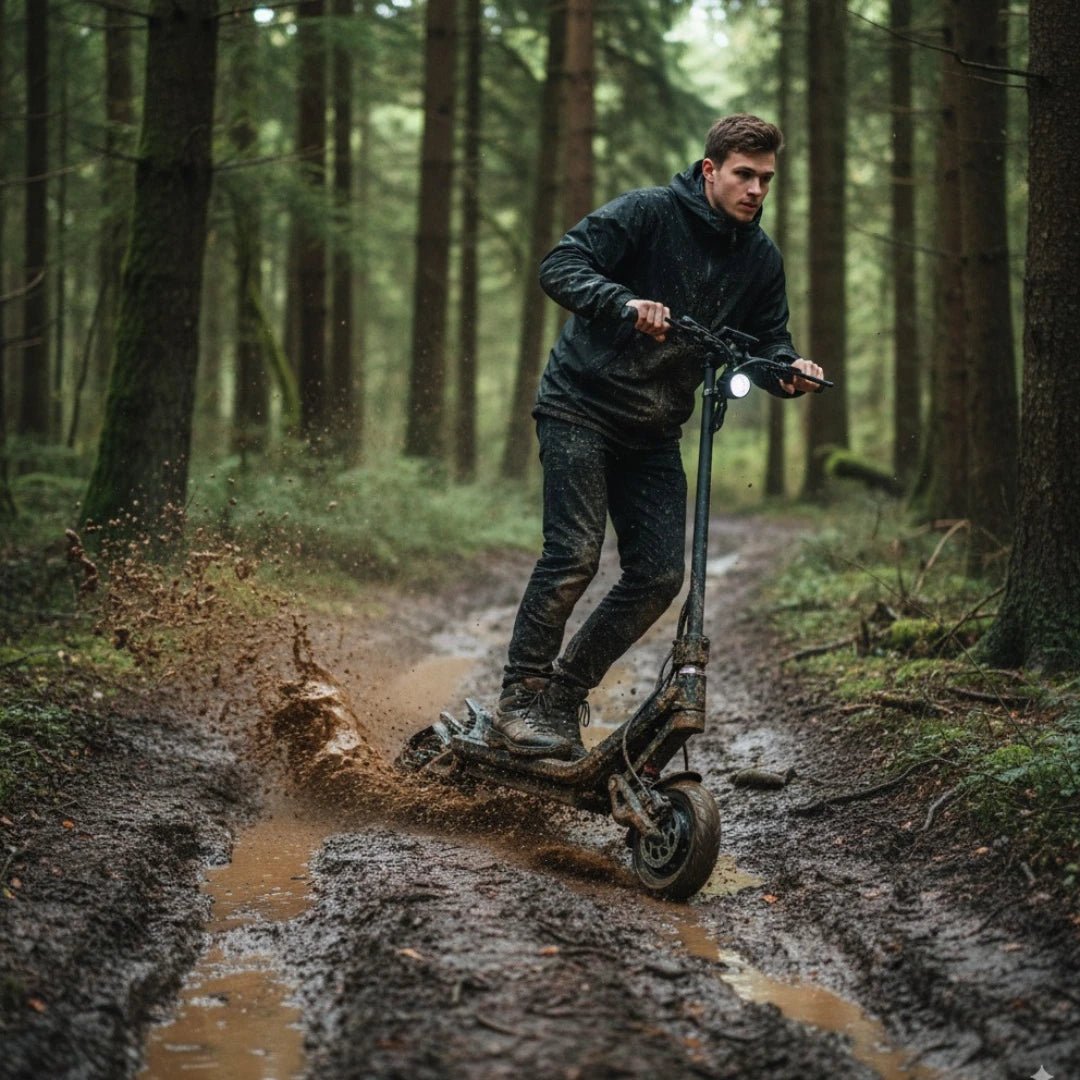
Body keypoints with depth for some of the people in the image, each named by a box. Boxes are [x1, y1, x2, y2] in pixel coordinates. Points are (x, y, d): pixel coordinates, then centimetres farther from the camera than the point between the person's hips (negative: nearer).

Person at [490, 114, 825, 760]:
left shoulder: (761, 259, 5)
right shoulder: (648, 213, -12)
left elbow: (767, 341, 8)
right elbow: (562, 266, -19)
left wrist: (789, 369, -16)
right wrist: (626, 303, -37)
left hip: (654, 432, 6)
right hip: (582, 407, -6)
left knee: (661, 576, -4)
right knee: (575, 555, -18)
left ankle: (566, 691, 11)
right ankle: (518, 702, -6)